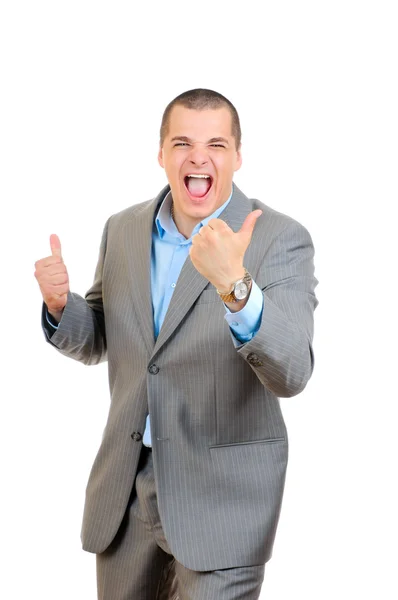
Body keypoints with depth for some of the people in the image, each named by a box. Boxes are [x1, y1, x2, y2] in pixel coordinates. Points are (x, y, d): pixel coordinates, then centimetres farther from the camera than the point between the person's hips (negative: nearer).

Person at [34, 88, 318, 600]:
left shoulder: (280, 240, -13)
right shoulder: (123, 229, 3)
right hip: (125, 484, 5)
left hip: (222, 492, -5)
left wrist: (235, 285, -40)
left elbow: (290, 375, -24)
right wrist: (59, 303, -8)